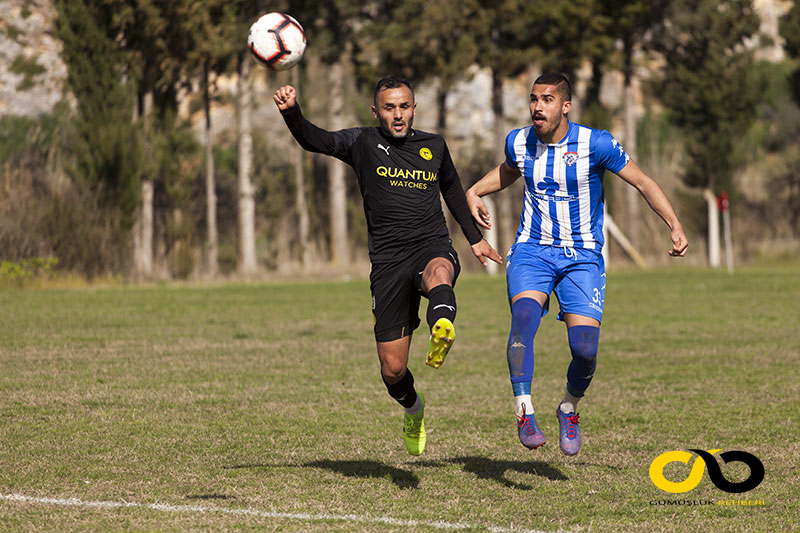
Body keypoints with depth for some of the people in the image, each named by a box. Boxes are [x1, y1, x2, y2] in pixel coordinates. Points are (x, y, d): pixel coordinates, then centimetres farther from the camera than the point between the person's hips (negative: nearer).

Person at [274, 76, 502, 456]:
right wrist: (291, 111, -30)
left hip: (432, 247, 0)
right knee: (392, 370, 1)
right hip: (388, 260, 0)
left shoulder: (434, 147, 14)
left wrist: (475, 238, 37)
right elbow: (313, 140, -9)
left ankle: (441, 335, -71)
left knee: (439, 274, -41)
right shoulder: (363, 143, 5)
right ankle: (413, 410, 34)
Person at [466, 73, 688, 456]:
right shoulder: (519, 142, 2)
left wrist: (675, 226, -10)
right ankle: (524, 413, -24)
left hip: (582, 258, -1)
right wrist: (475, 192, 11)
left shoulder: (596, 144, -10)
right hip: (532, 251, 2)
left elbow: (643, 183, -2)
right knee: (524, 315, -30)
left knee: (585, 349, -14)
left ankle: (569, 409, 17)